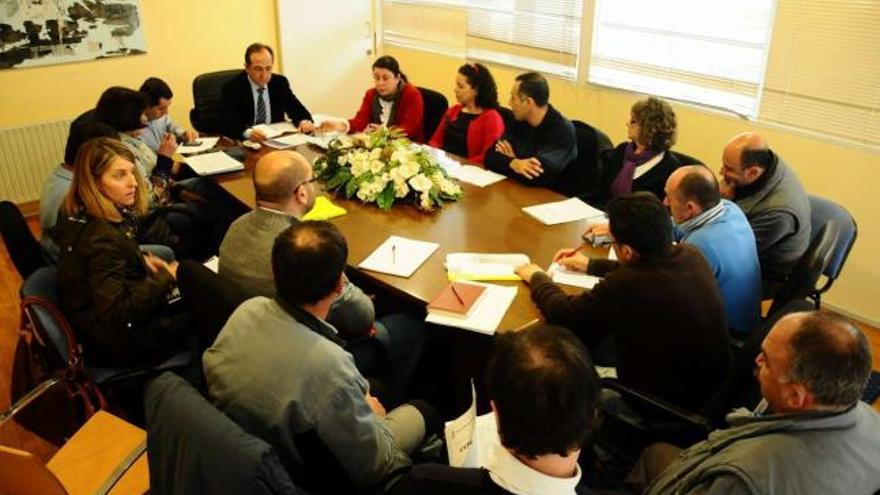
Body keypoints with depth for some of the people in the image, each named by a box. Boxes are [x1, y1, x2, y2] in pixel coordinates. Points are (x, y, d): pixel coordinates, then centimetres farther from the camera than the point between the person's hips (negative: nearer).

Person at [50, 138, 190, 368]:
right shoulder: (101, 238, -31)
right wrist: (167, 277, -25)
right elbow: (116, 312, -35)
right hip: (117, 344, -9)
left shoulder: (79, 217, -3)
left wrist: (141, 259, 0)